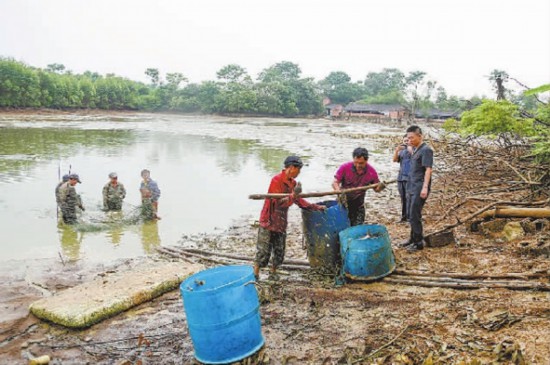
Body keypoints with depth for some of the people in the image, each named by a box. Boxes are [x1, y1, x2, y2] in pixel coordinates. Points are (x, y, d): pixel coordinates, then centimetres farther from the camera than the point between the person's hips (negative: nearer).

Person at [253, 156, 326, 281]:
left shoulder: (292, 182, 6)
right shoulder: (276, 180, -18)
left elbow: (298, 200, 16)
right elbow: (279, 202, -22)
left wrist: (315, 207, 12)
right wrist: (294, 194, -28)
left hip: (281, 222, 7)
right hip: (269, 221, -7)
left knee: (279, 251, 11)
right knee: (263, 250, -2)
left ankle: (273, 273, 26)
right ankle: (255, 274, 11)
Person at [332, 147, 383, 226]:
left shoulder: (371, 171, -13)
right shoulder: (345, 168, -19)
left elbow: (376, 189, -2)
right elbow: (335, 183, -17)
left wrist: (380, 187, -27)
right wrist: (339, 192, -37)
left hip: (358, 202, 2)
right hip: (343, 200, -1)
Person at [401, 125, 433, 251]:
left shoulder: (426, 150, -11)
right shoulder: (415, 149, 15)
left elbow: (428, 169, -17)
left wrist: (425, 187, -25)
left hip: (420, 188, -8)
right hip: (412, 187, 9)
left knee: (415, 216, -5)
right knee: (411, 215, 15)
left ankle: (419, 242, 5)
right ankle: (413, 238, 28)